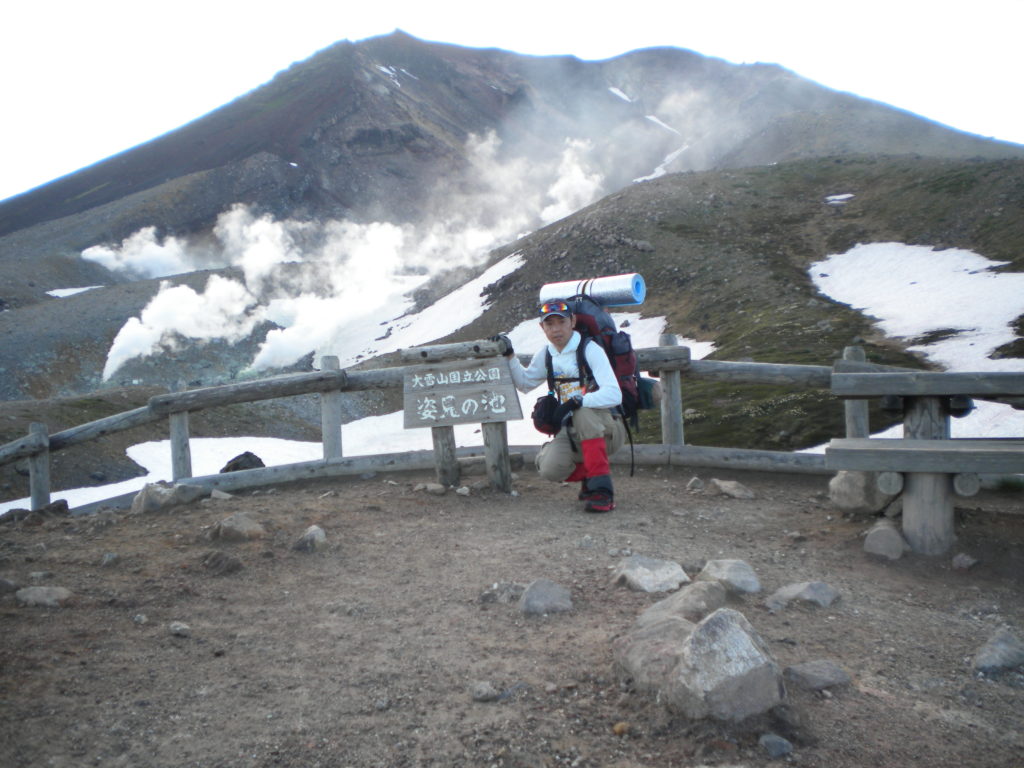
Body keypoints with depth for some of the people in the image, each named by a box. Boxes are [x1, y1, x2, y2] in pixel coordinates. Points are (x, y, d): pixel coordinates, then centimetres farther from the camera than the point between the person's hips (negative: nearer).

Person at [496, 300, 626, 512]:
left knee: (583, 413, -37)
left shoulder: (590, 349, -14)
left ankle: (602, 488, -30)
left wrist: (576, 402, -37)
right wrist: (509, 356, 9)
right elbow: (525, 384, 21)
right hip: (574, 433, 5)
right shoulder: (546, 354, 6)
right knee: (549, 468, -22)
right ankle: (588, 474, 11)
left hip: (607, 431, -5)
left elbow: (614, 394, -25)